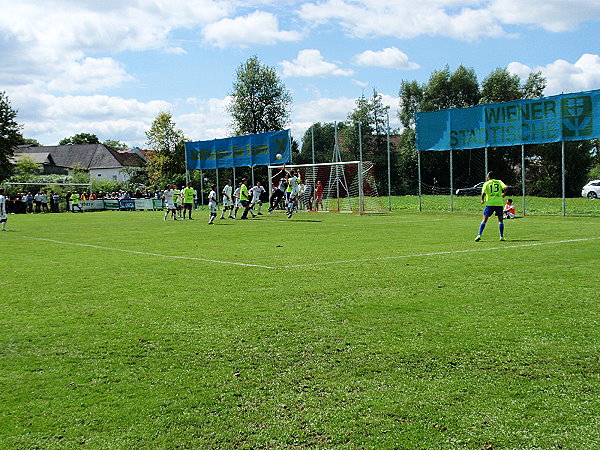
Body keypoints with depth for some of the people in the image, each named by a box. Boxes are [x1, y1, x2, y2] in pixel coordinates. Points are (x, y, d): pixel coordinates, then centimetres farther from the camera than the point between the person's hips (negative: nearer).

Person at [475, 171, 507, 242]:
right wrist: (504, 194, 10)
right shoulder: (499, 182, 7)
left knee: (484, 219, 3)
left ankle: (479, 235, -6)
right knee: (500, 220, 14)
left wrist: (482, 200, 6)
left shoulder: (486, 184, 2)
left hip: (490, 203, -1)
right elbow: (505, 188, -9)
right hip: (499, 203, 1)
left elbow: (483, 193, -11)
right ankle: (502, 236, 10)